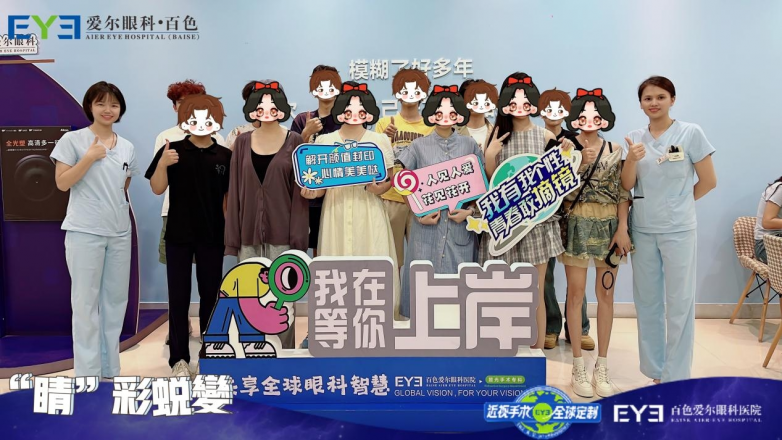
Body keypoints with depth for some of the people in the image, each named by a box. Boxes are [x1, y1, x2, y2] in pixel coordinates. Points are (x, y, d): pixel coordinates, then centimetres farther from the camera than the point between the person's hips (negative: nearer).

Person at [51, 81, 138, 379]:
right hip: (84, 232, -5)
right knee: (86, 303, -1)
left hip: (119, 233, 5)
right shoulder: (73, 140, -3)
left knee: (116, 301, 9)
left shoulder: (127, 147, 11)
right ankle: (87, 372, 7)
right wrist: (90, 156, -14)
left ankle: (110, 370, 21)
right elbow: (61, 183, -8)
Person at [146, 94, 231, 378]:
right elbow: (157, 189, -5)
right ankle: (179, 358, 13)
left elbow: (229, 195, 6)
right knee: (178, 297, 5)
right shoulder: (172, 150, -2)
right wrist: (162, 164, -23)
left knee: (211, 295, 10)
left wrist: (232, 230, 3)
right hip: (179, 235, -1)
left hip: (213, 236, 1)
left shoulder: (225, 156, 1)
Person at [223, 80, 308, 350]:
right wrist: (233, 237, 2)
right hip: (249, 233, 2)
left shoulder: (293, 141, 2)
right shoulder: (243, 142, 9)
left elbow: (301, 191, -2)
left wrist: (298, 237, -9)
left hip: (282, 233, -2)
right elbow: (235, 191, 7)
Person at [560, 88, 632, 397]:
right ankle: (578, 367, 10)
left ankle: (602, 366, 15)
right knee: (576, 293, 0)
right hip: (577, 225, -1)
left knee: (606, 293, 5)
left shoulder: (615, 150, 5)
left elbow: (623, 191, 2)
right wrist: (579, 163, -13)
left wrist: (623, 228, -6)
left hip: (609, 225, 2)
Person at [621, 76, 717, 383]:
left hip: (678, 230, -3)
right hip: (642, 230, 4)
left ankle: (676, 379, 13)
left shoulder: (691, 133, -6)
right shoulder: (635, 139, 4)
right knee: (647, 302, 10)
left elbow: (708, 181, -2)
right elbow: (627, 186, -2)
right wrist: (632, 159, -19)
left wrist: (679, 205, 5)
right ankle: (655, 372, 24)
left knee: (679, 304, 2)